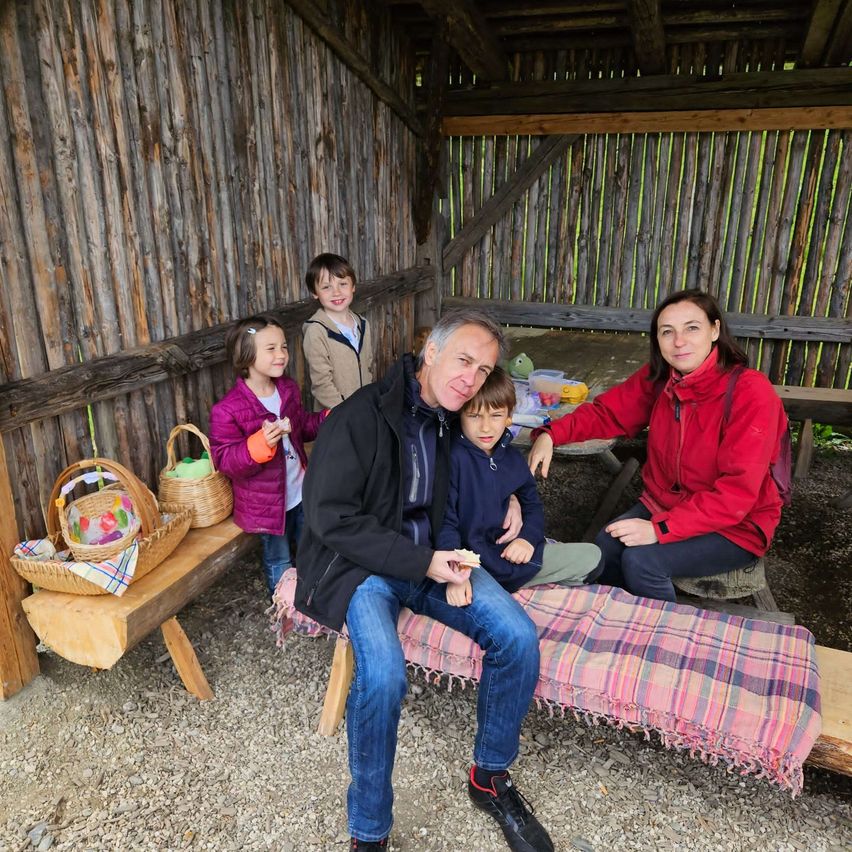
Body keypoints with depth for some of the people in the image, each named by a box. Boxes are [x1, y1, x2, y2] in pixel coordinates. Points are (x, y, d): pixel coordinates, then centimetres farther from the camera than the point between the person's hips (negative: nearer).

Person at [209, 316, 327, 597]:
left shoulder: (289, 389, -2)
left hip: (300, 492, 6)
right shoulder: (227, 410, -23)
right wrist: (261, 443, -40)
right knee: (279, 561, 15)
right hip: (266, 502, -6)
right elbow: (224, 460, -24)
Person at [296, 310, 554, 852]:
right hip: (362, 563, -5)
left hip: (434, 556, 6)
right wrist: (421, 562, -20)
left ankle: (490, 777, 11)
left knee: (519, 637, -15)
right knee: (384, 674, -31)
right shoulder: (361, 416, -15)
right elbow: (330, 517, -18)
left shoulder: (454, 419, 4)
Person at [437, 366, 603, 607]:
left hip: (512, 555, 6)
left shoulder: (512, 458, 3)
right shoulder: (452, 459, -20)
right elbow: (444, 521, -23)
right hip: (472, 565, -6)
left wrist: (528, 537, -5)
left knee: (592, 557, 9)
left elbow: (532, 503, 15)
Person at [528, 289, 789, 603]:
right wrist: (551, 434, -16)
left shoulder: (751, 392, -23)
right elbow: (607, 411, 3)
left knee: (640, 561, -25)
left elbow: (738, 491, -26)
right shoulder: (658, 378, -6)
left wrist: (660, 528, -31)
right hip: (663, 504, 5)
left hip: (735, 526, -5)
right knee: (603, 550, -17)